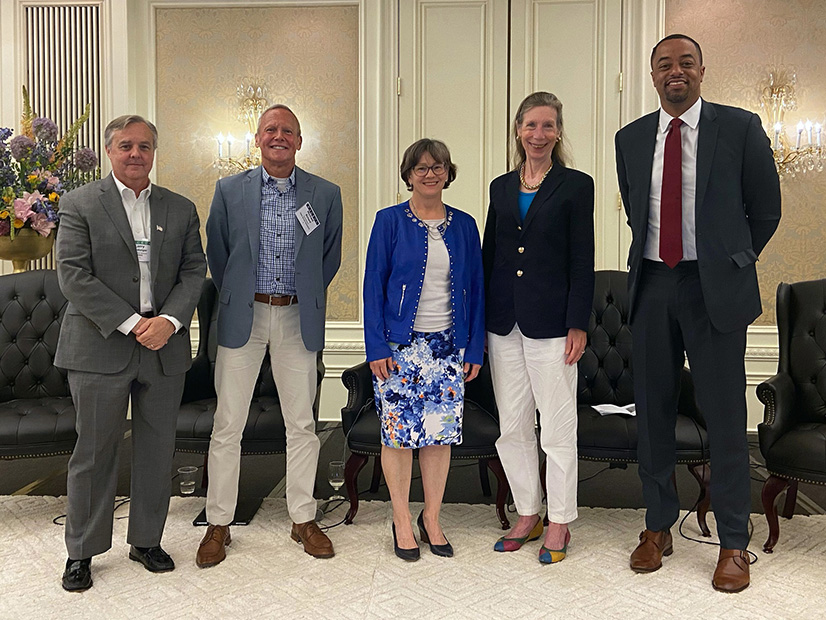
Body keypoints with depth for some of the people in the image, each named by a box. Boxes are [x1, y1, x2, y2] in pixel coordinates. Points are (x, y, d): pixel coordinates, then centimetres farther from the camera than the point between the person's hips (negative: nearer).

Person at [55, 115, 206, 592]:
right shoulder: (80, 203, 1)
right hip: (100, 346, -3)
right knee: (95, 450, 4)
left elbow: (194, 271, 6)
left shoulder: (181, 209, 11)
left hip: (165, 346, 3)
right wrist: (130, 323, -14)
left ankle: (147, 540, 26)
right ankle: (82, 551, 21)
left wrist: (169, 320, -12)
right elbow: (73, 275, -7)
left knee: (158, 447, 10)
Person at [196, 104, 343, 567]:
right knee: (228, 425, 3)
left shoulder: (326, 194, 4)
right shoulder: (229, 190, 3)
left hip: (298, 319, 1)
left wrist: (307, 297, 12)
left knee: (302, 424, 7)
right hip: (242, 317, 0)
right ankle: (219, 524, 17)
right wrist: (236, 299, 11)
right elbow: (217, 253, 10)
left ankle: (304, 519, 22)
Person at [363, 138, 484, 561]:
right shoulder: (390, 221, 0)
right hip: (400, 346, -3)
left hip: (448, 345, 3)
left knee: (441, 433, 6)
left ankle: (431, 518, 23)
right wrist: (377, 347, -10)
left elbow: (475, 288, 9)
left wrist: (474, 348, 5)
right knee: (399, 432, 3)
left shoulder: (464, 225, 8)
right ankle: (402, 520, 19)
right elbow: (374, 285, -3)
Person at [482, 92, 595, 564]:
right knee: (512, 426, 11)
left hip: (550, 322, -5)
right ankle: (527, 515, 27)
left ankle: (558, 524, 19)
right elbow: (489, 255, 13)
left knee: (558, 427, 3)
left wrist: (578, 325, -11)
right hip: (504, 322, 5)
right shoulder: (501, 187, 12)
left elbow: (582, 261, -5)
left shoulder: (576, 185, -1)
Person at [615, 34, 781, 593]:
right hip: (653, 285, 3)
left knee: (725, 415, 2)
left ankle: (734, 544, 17)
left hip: (715, 287, -3)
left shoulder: (740, 128, 0)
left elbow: (766, 208, 7)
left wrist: (734, 262, 12)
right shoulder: (631, 139, 10)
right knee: (654, 410, 9)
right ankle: (659, 526, 25)